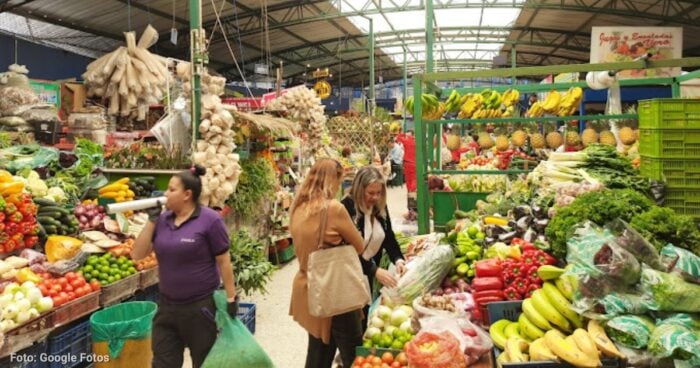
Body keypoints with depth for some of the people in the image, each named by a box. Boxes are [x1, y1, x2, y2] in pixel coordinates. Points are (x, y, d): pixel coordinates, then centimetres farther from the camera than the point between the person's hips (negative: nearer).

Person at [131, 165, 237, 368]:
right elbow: (137, 254, 2)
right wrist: (152, 220, -5)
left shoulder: (210, 220, -14)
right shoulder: (163, 220, 3)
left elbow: (223, 261, -11)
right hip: (167, 306, 6)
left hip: (201, 306, -5)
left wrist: (231, 298, -11)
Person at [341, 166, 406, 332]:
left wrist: (398, 259, -17)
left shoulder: (380, 207, -2)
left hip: (369, 273, 6)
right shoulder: (346, 208, -22)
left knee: (366, 317, 15)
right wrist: (375, 271, -31)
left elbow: (389, 237, 2)